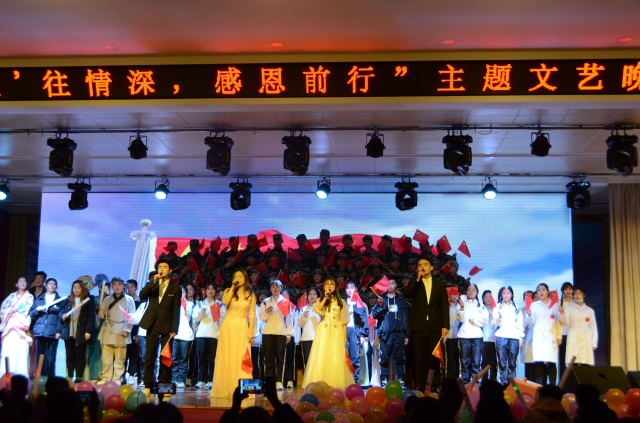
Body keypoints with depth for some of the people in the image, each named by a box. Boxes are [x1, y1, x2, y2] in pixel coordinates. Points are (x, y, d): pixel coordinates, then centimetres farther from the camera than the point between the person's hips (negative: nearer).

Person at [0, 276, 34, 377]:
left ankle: (19, 375, -13)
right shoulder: (11, 296, 19)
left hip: (20, 327, -3)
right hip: (9, 326, 3)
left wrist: (15, 310, -4)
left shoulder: (29, 297, 11)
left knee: (20, 351, -10)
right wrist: (10, 311, -5)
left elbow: (28, 310, -1)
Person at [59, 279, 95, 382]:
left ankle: (79, 378, 3)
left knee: (80, 356, 0)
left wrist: (88, 331, -12)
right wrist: (62, 316, -7)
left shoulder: (88, 301, 1)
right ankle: (69, 377, 10)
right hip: (69, 333, 4)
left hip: (81, 334, -4)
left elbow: (91, 317, -4)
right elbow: (61, 312, 17)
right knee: (70, 356, 6)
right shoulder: (68, 300, 13)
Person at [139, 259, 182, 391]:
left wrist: (174, 329, -7)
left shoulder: (175, 288, 6)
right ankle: (148, 385, 6)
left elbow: (176, 310, 1)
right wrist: (154, 282, -12)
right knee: (150, 356, 1)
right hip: (152, 325, 2)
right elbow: (142, 296, -6)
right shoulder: (151, 285, 13)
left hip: (166, 326, -2)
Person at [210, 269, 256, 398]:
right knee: (226, 357, 0)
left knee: (240, 358, -3)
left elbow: (252, 315, 4)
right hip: (227, 326, 1)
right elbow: (225, 302, -13)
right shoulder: (228, 291, 10)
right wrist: (233, 287, -10)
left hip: (241, 328, -1)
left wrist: (251, 331, -6)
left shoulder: (250, 295, 9)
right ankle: (225, 389, 4)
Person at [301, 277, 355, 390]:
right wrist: (325, 298, -11)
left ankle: (337, 384, -2)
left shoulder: (341, 301, 12)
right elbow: (317, 310, -11)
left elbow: (344, 321, 8)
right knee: (322, 357, -5)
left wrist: (344, 337, 1)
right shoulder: (320, 300, 12)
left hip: (337, 332, 0)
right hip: (323, 331, 0)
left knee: (336, 358, -5)